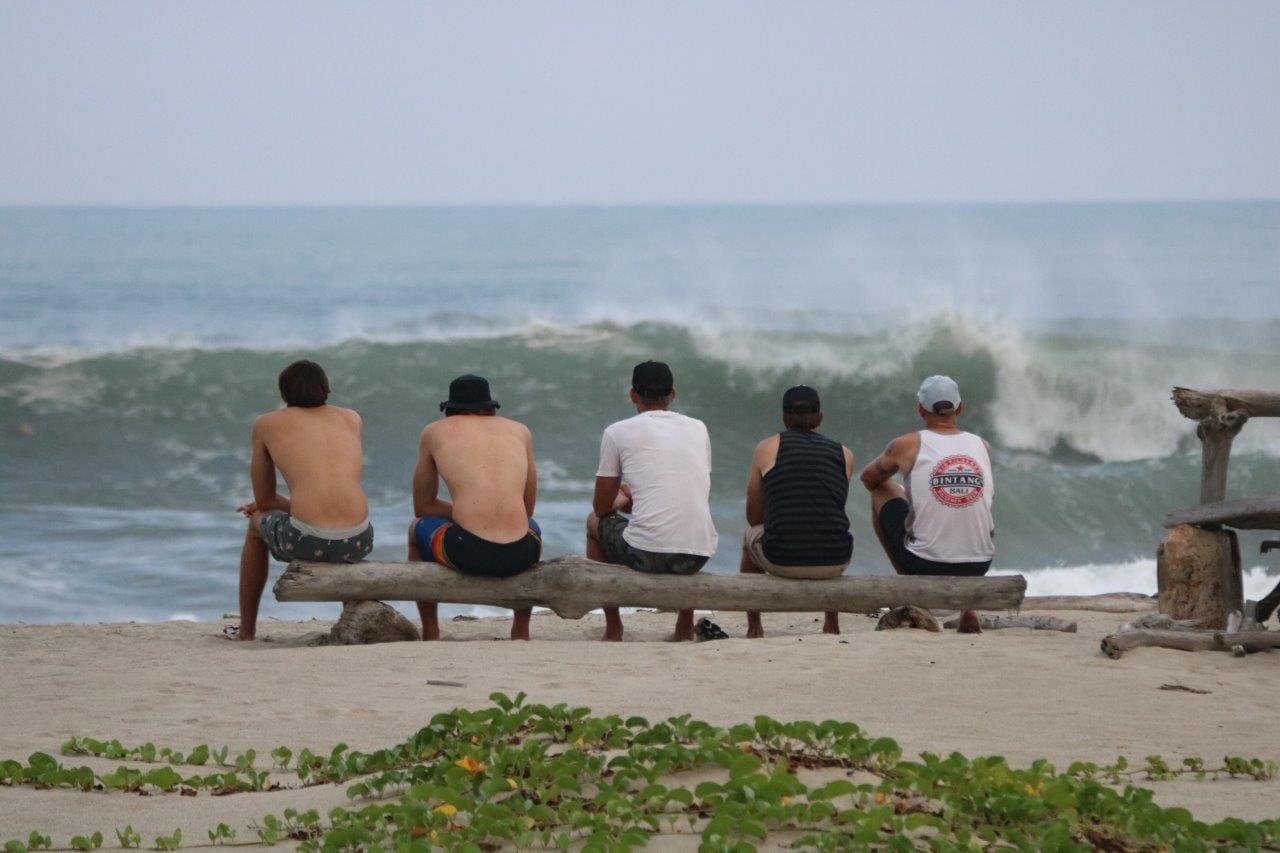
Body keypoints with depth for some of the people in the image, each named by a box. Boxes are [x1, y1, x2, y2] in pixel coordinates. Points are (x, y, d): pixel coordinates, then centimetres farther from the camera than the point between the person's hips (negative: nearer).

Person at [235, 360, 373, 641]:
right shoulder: (352, 419, 23)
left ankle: (246, 633, 37)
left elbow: (263, 500, 21)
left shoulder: (266, 424, 16)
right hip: (358, 541, 3)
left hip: (307, 542, -3)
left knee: (257, 523, 34)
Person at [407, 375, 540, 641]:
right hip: (521, 556, 3)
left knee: (417, 528, 34)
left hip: (467, 553, -2)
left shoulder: (435, 432, 17)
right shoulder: (520, 431, 22)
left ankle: (430, 636, 34)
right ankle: (521, 633, 46)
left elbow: (423, 507, 24)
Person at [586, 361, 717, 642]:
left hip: (646, 554, -4)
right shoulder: (698, 429, 16)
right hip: (700, 554, 4)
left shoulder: (618, 432, 4)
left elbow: (602, 507, 10)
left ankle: (613, 630, 27)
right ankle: (685, 627, 34)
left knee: (595, 522, 29)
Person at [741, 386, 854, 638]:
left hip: (781, 560, -2)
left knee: (750, 535, 35)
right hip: (834, 563, 2)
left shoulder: (767, 448, 6)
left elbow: (753, 516, 13)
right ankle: (832, 625, 46)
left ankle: (754, 628, 37)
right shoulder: (844, 454, 11)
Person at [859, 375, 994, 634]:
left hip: (923, 564, -3)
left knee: (881, 490, 21)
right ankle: (967, 604, 23)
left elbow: (868, 479, 15)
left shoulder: (907, 445, -5)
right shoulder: (983, 447, 4)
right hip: (977, 568, 3)